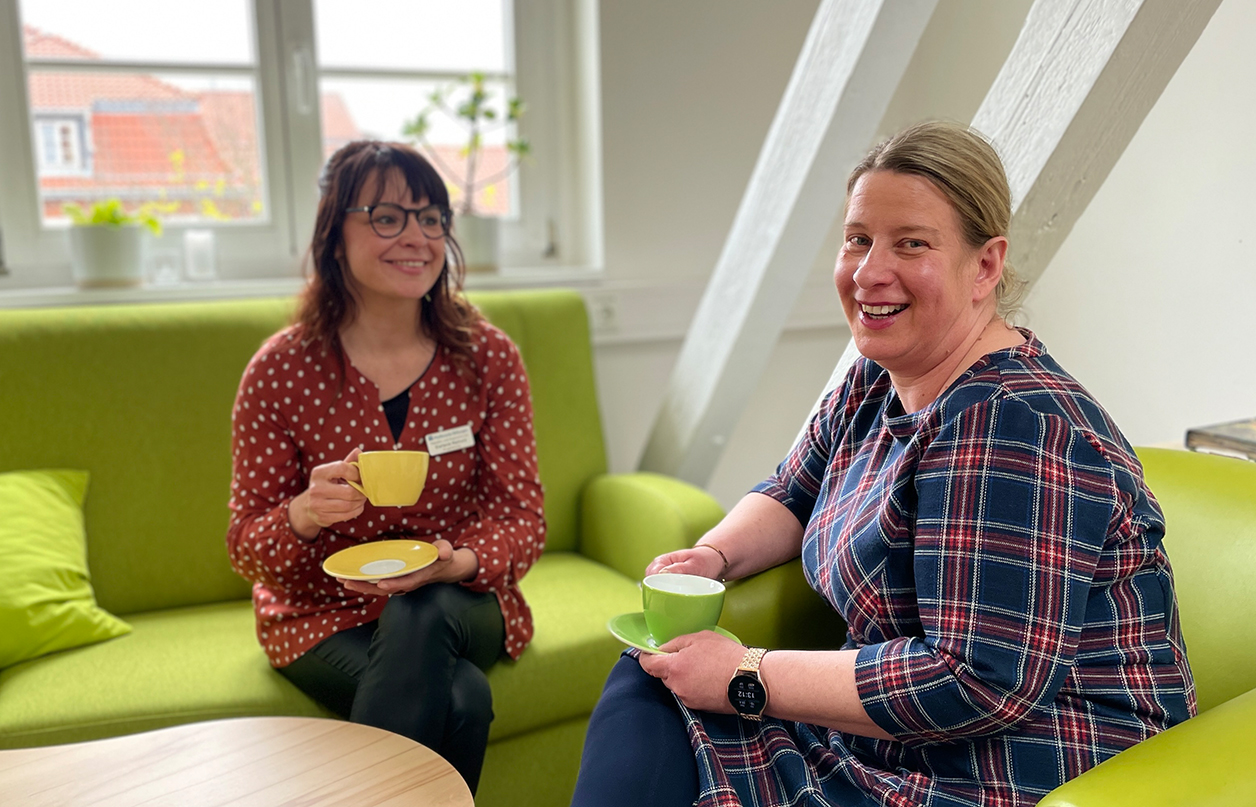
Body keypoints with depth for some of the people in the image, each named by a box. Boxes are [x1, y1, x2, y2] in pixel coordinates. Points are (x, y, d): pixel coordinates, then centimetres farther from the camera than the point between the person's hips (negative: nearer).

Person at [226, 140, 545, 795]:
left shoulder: (488, 358, -4)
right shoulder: (280, 372, -8)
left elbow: (521, 516, -4)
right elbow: (246, 547, -4)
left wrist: (457, 562, -26)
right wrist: (304, 515, -27)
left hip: (459, 599, 2)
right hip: (323, 612, -2)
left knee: (420, 616, -33)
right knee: (458, 699, -30)